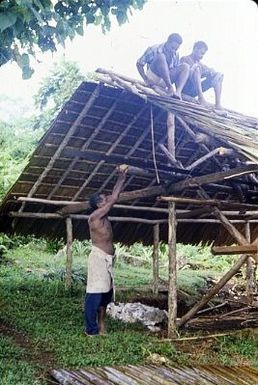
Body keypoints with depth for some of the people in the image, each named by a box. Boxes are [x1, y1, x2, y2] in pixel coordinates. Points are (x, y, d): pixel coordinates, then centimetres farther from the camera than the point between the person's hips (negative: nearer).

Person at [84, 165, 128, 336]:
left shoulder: (104, 216, 12)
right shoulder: (95, 216, -13)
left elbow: (114, 195, 19)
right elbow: (114, 199, -13)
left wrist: (122, 176, 14)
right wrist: (122, 176, -6)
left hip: (108, 258, 10)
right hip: (99, 258, -10)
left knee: (106, 293, 12)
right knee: (95, 293, -7)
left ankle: (101, 325, 20)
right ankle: (91, 329, -3)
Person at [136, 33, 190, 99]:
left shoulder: (175, 54, 6)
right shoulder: (155, 50, -9)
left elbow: (176, 71, 9)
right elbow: (139, 64, -7)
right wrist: (146, 79, -21)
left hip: (165, 82, 5)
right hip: (154, 78, -5)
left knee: (185, 66, -12)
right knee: (161, 56, -27)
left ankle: (178, 91, -35)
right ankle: (170, 87, -37)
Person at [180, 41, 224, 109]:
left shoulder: (200, 65, 25)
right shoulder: (185, 59, 7)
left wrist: (211, 72, -4)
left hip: (194, 91, 6)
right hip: (185, 89, -6)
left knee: (219, 75, 3)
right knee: (196, 69, -28)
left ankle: (218, 103, -16)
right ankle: (201, 98, -42)